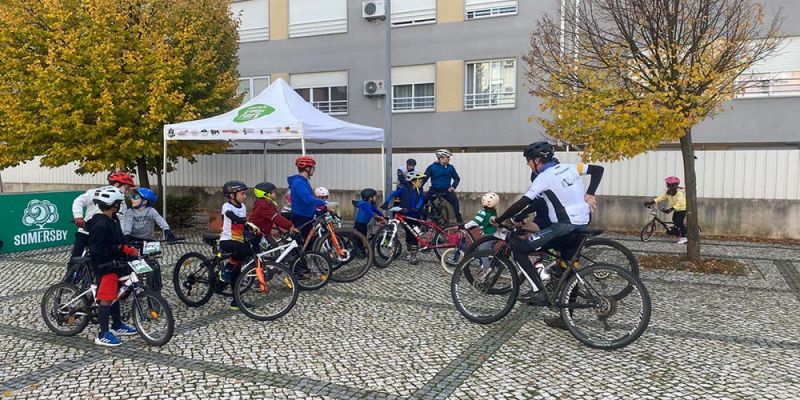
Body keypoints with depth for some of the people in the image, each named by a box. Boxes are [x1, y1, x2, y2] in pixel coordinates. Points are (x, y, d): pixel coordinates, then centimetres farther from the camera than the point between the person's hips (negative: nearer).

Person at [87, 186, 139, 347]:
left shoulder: (112, 220, 8)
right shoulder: (101, 224, -22)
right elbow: (96, 248, -25)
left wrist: (127, 249, 3)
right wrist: (119, 248, -26)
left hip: (114, 264, 10)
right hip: (105, 266, -10)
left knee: (114, 295, 19)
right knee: (106, 298, -5)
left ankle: (117, 326, 31)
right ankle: (103, 335, 2)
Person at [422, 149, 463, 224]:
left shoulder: (450, 168, 1)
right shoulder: (432, 167, -6)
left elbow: (457, 178, 7)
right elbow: (425, 178, -8)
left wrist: (453, 187, -8)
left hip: (446, 190, 1)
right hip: (434, 190, 0)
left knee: (455, 200, -20)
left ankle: (459, 220, -12)